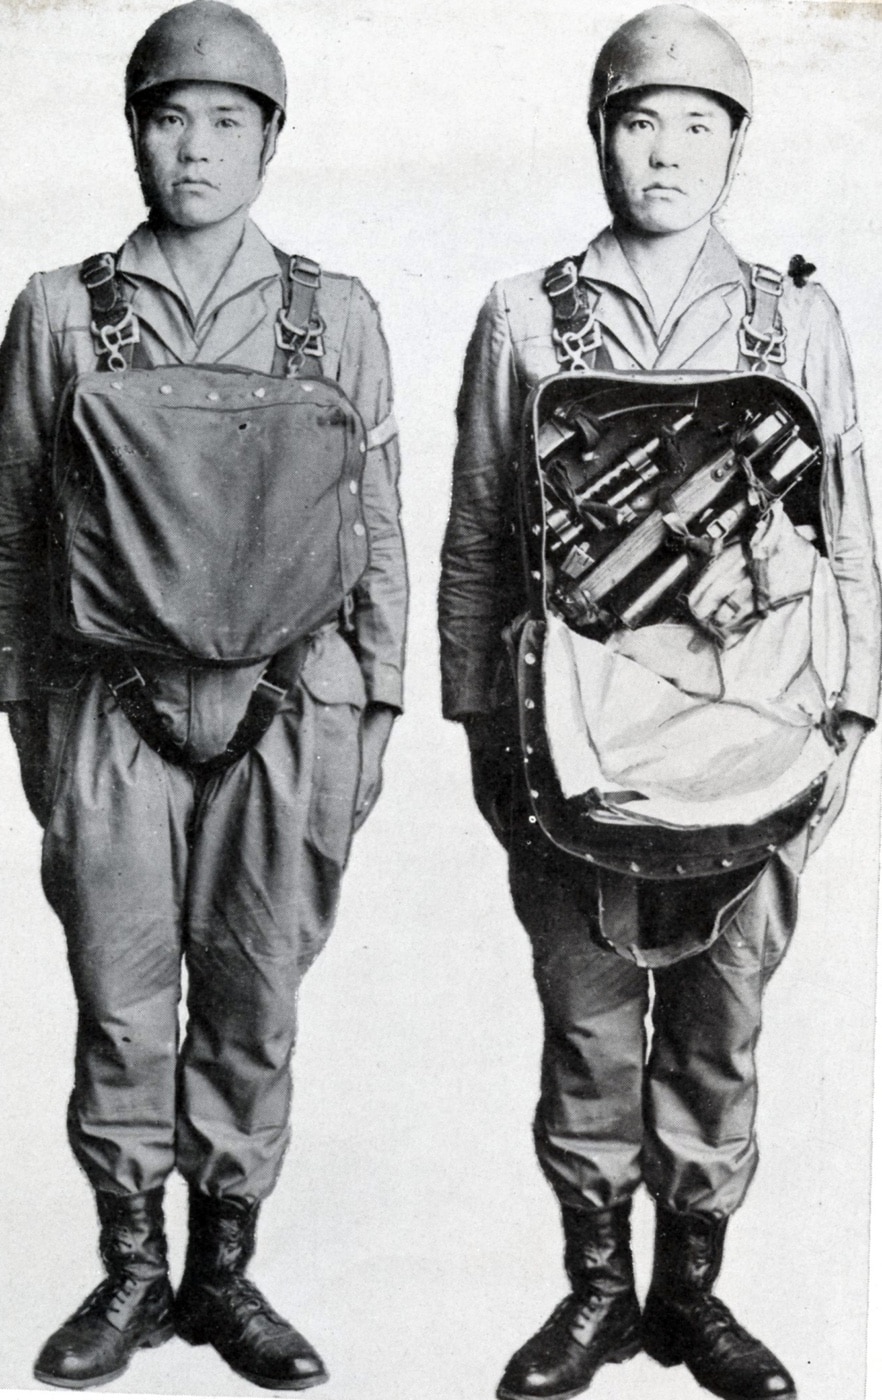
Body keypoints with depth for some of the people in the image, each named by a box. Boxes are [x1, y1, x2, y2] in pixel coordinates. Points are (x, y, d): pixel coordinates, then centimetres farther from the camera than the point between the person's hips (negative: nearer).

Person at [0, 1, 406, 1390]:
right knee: (122, 1008, 7)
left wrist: (376, 709, 5)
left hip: (289, 709, 1)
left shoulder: (338, 318, 4)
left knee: (253, 1008, 9)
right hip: (114, 709, 0)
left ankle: (225, 1271, 26)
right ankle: (131, 1271, 26)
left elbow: (379, 530, 7)